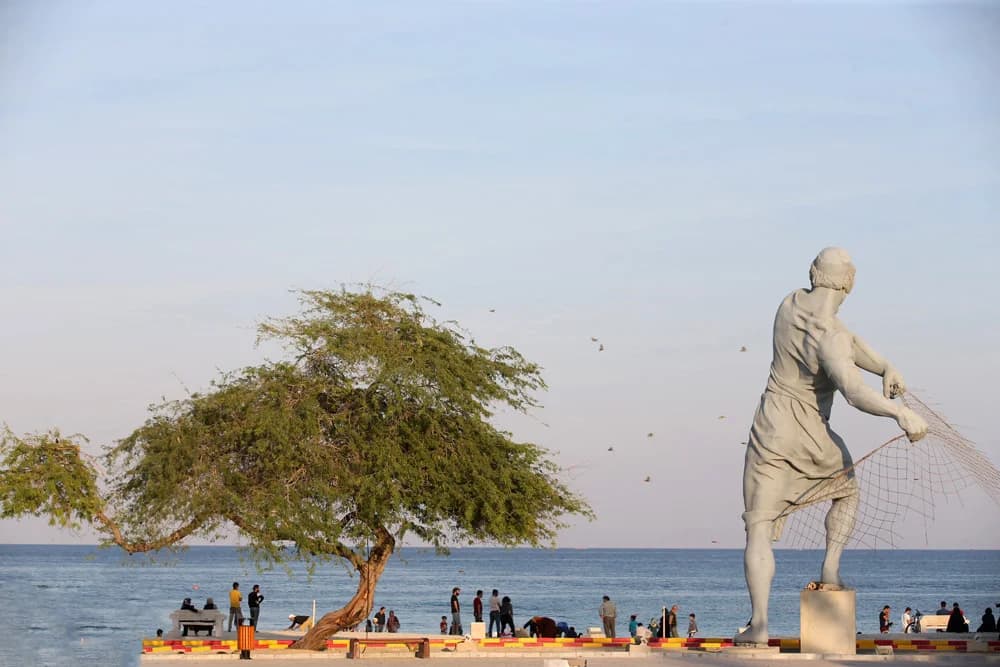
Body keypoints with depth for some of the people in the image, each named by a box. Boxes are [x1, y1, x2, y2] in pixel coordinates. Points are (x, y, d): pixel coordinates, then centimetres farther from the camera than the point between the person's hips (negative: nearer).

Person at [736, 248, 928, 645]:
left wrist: (885, 367, -8)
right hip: (813, 438, -3)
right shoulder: (829, 336, -22)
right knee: (847, 493, 30)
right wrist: (901, 414, -44)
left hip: (771, 432, 3)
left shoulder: (791, 304, -2)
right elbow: (853, 391, -37)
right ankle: (830, 567, 13)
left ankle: (759, 622, -12)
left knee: (759, 529, 1)